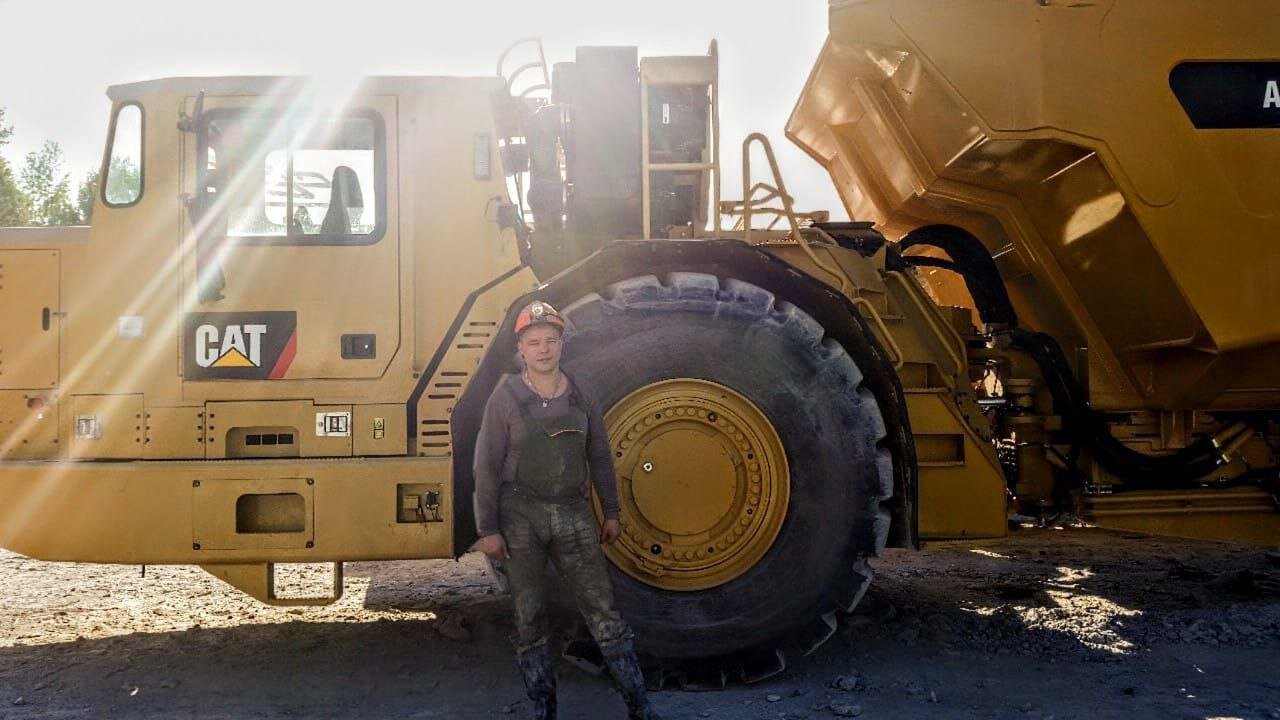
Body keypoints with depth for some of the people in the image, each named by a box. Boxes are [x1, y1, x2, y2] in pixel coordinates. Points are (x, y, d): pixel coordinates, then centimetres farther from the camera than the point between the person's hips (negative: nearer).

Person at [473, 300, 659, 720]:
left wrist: (611, 513, 12)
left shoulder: (579, 395, 5)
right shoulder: (506, 397, -4)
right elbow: (486, 466, -5)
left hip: (572, 516, 2)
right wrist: (488, 529, -8)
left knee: (603, 611, 1)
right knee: (529, 618, 6)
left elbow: (599, 457, 12)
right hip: (520, 516, -2)